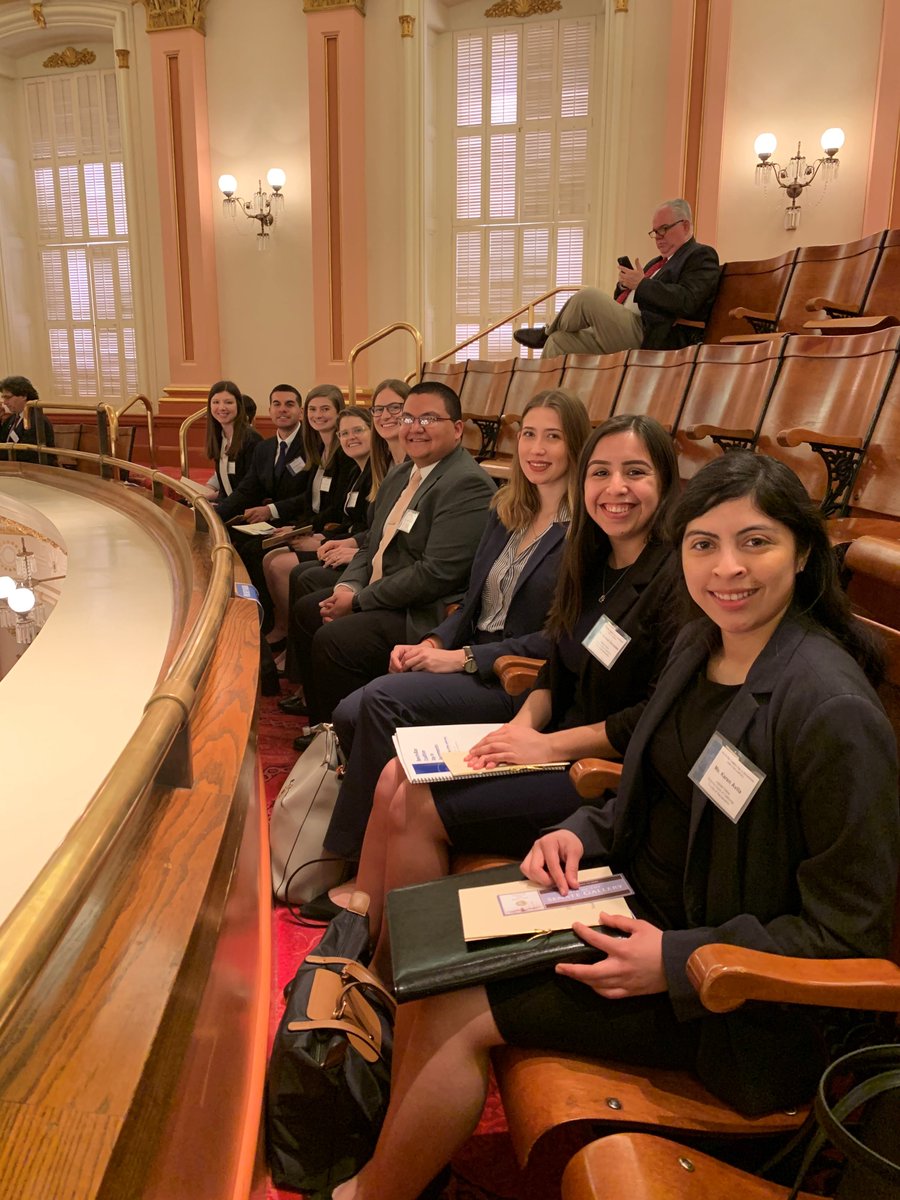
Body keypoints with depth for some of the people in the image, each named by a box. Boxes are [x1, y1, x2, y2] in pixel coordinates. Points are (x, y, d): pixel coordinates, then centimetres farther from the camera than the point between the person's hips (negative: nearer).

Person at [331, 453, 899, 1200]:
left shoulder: (835, 711, -25)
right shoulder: (699, 646, 0)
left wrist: (676, 963, -22)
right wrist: (583, 834, -5)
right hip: (643, 903, 7)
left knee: (463, 1014, -12)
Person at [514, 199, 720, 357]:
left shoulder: (701, 256, 0)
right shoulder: (658, 262, 28)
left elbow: (686, 301, -18)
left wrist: (642, 284, -15)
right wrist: (625, 285, 5)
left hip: (648, 339, -10)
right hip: (625, 331, 10)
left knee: (588, 296, -23)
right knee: (558, 341, 0)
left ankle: (547, 332, 4)